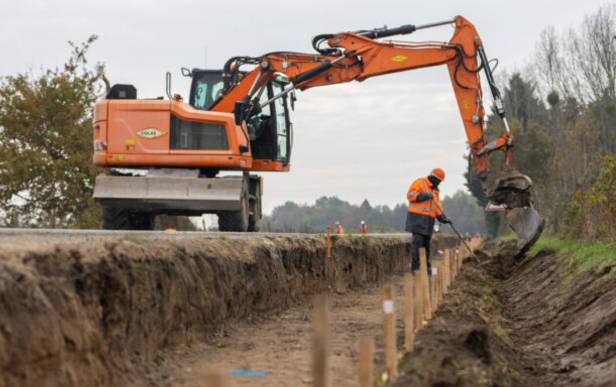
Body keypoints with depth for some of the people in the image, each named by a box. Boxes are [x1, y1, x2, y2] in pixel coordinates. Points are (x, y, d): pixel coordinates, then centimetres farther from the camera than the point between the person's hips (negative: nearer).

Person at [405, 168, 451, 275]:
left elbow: (437, 206, 22)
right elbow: (410, 195, -12)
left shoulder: (435, 190, 22)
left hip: (428, 221, 8)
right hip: (417, 217, -7)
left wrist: (442, 218, 7)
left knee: (426, 243, 8)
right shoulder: (420, 183, -3)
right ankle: (415, 266, -15)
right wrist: (425, 195, -20)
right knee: (418, 241, -14)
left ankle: (425, 266, 13)